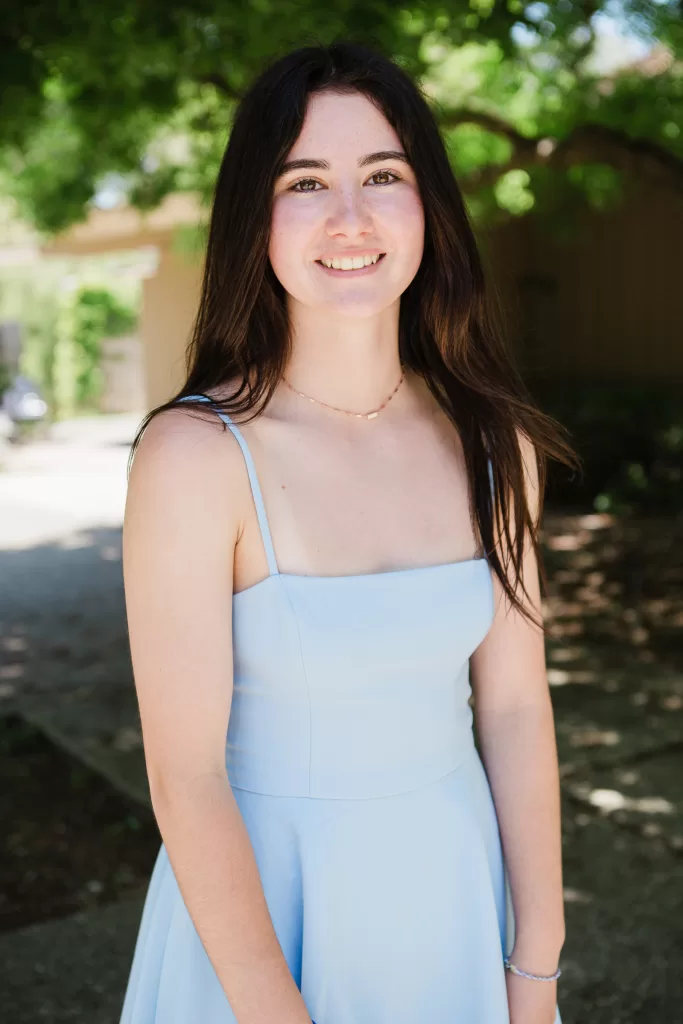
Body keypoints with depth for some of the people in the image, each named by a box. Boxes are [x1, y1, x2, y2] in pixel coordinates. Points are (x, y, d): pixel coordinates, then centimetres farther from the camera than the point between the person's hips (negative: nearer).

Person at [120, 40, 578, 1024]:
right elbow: (185, 774, -18)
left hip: (456, 884, 4)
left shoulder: (493, 444, -6)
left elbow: (515, 709, -3)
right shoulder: (196, 454, -20)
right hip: (265, 900, -4)